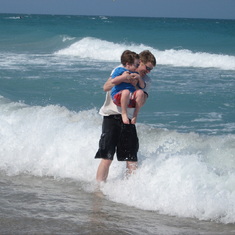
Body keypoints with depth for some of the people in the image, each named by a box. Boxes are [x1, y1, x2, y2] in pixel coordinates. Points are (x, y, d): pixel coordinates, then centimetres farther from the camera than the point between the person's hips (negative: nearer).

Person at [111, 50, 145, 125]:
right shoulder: (119, 70, 7)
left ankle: (135, 115, -20)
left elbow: (142, 86, 19)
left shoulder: (135, 74, 23)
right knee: (126, 91, -40)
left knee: (140, 92, -27)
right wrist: (123, 76, -12)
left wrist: (139, 78, 2)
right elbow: (112, 81, -6)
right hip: (118, 96, -5)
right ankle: (124, 113, -29)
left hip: (131, 97, 5)